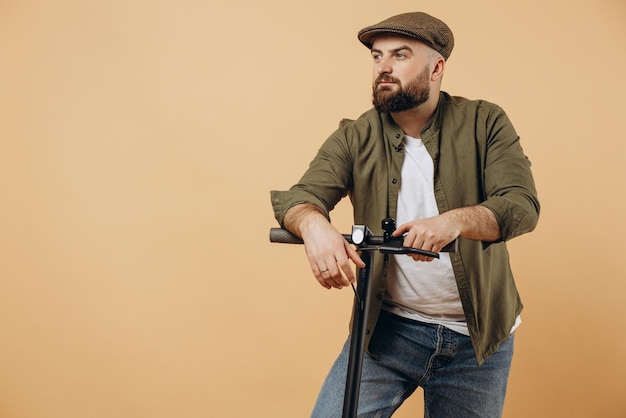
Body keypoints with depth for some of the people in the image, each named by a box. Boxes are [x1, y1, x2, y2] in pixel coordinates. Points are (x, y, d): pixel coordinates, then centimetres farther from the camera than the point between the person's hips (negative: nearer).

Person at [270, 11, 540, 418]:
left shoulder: (485, 123, -5)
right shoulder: (355, 138, -2)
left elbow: (522, 205, -15)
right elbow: (298, 196, -13)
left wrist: (456, 220, -36)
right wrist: (315, 224, -38)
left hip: (476, 339, 0)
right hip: (387, 329, 0)